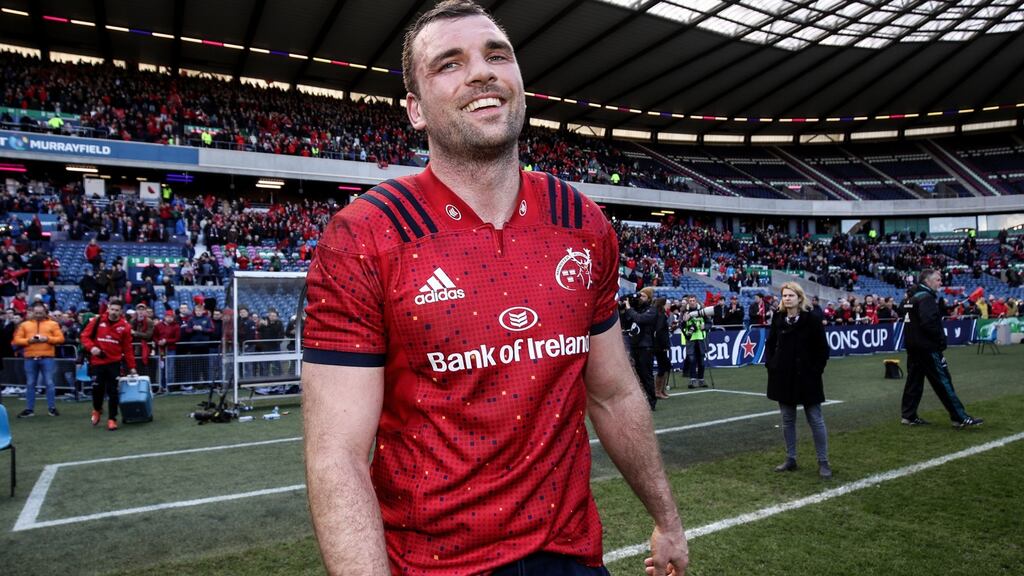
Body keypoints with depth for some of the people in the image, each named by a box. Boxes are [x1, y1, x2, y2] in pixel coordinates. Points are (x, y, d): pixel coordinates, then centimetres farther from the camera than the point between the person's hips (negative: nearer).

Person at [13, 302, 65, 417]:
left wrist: (47, 339, -13)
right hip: (30, 358, 2)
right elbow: (16, 340, 7)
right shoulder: (24, 325, 11)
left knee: (49, 383, -1)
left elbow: (60, 338, 1)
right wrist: (29, 340, -10)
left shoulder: (53, 324, 7)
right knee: (30, 384, 7)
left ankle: (52, 408, 6)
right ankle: (29, 409, 14)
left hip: (47, 358, -2)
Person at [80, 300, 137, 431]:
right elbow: (85, 335, 4)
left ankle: (112, 419, 8)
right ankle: (97, 410, 36)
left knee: (113, 392, -1)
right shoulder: (97, 321, -1)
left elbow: (127, 348, 2)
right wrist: (91, 347, -16)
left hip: (114, 363, 0)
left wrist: (132, 367, 2)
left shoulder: (124, 326, -1)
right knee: (97, 388, 6)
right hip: (97, 362, 1)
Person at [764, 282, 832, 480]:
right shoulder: (778, 319, 3)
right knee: (787, 420, 11)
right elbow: (770, 344, 12)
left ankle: (823, 462, 11)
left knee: (815, 419, 3)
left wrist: (816, 370, -10)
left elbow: (822, 349, -5)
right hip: (783, 377, 4)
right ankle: (790, 459, 22)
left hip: (806, 378, -4)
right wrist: (770, 365, 2)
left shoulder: (811, 320, -9)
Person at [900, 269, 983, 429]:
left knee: (914, 380, 12)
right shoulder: (926, 297, -16)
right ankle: (960, 417, 1)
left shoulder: (911, 297, 14)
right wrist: (941, 339, -13)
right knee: (943, 382, -4)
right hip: (927, 348, -10)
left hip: (913, 346, 10)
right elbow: (929, 323, -26)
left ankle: (908, 416, 14)